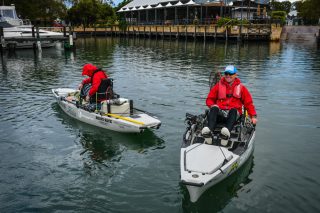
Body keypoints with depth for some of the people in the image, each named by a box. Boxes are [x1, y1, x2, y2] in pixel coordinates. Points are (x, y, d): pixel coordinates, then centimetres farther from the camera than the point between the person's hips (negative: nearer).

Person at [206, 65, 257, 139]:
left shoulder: (241, 88, 16)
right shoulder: (219, 85, 16)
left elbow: (248, 103, 14)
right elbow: (209, 99, 17)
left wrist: (253, 116, 1)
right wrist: (213, 106, -6)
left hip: (234, 113, 0)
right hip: (220, 113, 1)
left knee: (233, 110, -35)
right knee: (214, 108, -32)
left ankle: (227, 130, -61)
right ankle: (209, 129, -55)